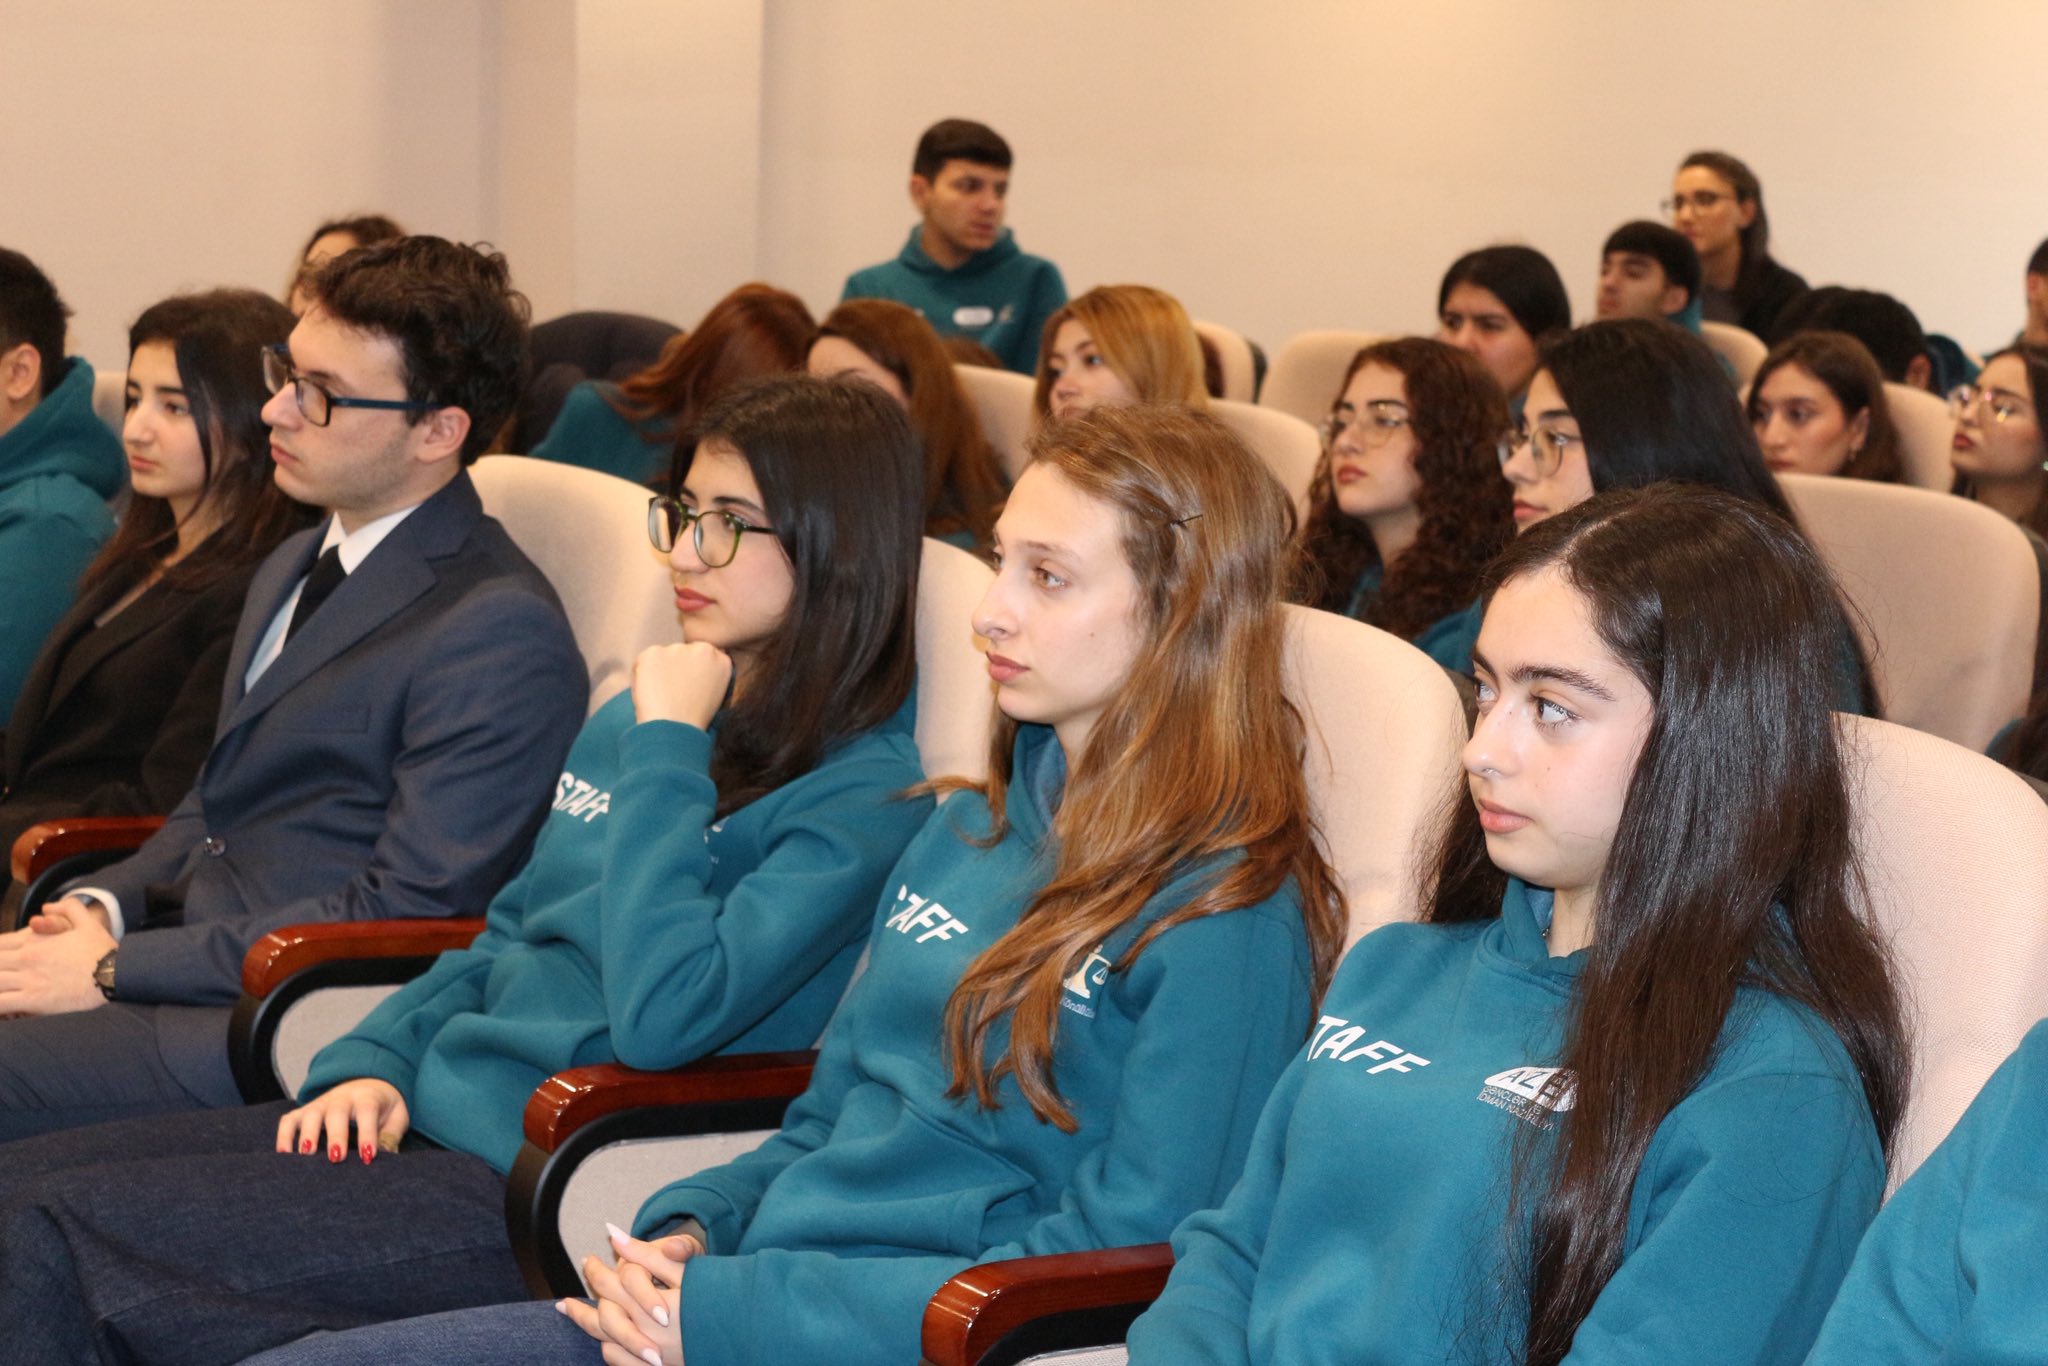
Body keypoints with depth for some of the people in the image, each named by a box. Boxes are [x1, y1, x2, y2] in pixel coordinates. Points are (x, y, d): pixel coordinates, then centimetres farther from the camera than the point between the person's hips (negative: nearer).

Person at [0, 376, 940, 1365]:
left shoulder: (864, 795, -12)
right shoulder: (631, 721, 15)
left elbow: (663, 1016, -24)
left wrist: (666, 752, -16)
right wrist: (372, 1064, 5)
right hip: (422, 1114, 8)